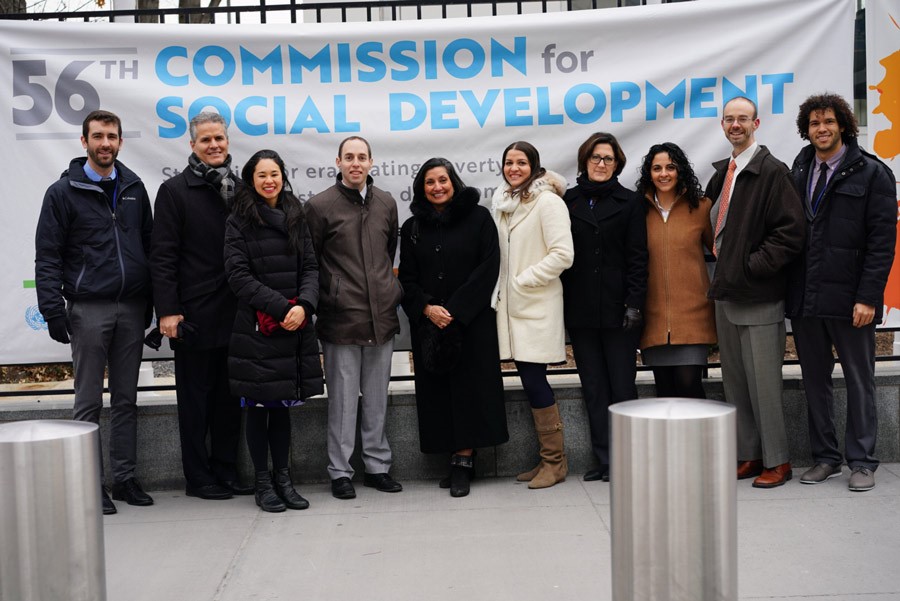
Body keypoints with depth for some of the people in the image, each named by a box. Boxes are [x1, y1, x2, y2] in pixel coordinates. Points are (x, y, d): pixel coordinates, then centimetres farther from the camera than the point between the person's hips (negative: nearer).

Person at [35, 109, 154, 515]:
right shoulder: (63, 192, -1)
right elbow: (47, 257, -4)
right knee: (89, 402, 2)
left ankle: (125, 477, 18)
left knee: (126, 398, 9)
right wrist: (53, 310, -11)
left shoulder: (134, 188, 10)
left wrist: (150, 301, 9)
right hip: (88, 309, -4)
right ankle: (92, 482, 10)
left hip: (131, 309, 4)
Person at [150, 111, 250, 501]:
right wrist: (167, 310, -15)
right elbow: (162, 256, -8)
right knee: (195, 398, 5)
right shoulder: (175, 191, -3)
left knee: (230, 396, 11)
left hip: (234, 313, 5)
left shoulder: (238, 188, 11)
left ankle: (226, 471, 22)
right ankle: (198, 477, 15)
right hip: (194, 315, -5)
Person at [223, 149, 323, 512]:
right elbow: (239, 276, -9)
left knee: (284, 405, 10)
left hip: (295, 328, 3)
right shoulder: (239, 222, -1)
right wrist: (282, 308, -16)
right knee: (258, 407, 4)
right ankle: (263, 482, 14)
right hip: (257, 328, -3)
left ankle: (283, 478, 19)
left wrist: (304, 305, -12)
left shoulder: (296, 217, 11)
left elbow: (310, 267, 6)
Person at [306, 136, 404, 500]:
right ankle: (340, 472, 13)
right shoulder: (320, 206, -2)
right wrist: (329, 296, 0)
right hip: (341, 317, -4)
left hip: (382, 315, 4)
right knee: (343, 399, 2)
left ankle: (377, 466, 22)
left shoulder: (386, 203, 10)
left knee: (377, 398, 12)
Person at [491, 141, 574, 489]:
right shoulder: (502, 203, 15)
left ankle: (555, 461, 5)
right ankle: (547, 459, 17)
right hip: (511, 305, 7)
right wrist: (501, 288, 11)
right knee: (529, 380, 8)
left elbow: (562, 254, -16)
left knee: (534, 380, -8)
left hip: (537, 306, -7)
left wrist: (522, 280, -12)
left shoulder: (547, 202, -7)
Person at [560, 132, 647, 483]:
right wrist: (561, 305, 2)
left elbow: (637, 257, 0)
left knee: (622, 386, 1)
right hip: (580, 310, 3)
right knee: (593, 388, 6)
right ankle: (604, 459, 13)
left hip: (618, 309, -2)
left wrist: (634, 303, -9)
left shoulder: (630, 203, 4)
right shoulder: (568, 201, 9)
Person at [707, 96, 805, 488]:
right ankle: (749, 455, 23)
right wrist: (719, 260, 10)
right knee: (734, 381, 12)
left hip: (758, 295, -8)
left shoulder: (772, 172, -9)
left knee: (763, 381, -2)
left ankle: (777, 460, 11)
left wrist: (751, 266, -15)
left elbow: (791, 233, -15)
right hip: (725, 293, 8)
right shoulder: (721, 173, 14)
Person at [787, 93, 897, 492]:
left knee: (859, 381, 6)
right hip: (805, 298, 4)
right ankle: (825, 458, 22)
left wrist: (867, 297, -14)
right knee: (815, 380, 10)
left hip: (848, 298, -4)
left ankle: (861, 462, 16)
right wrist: (790, 288, 2)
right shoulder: (798, 172, 11)